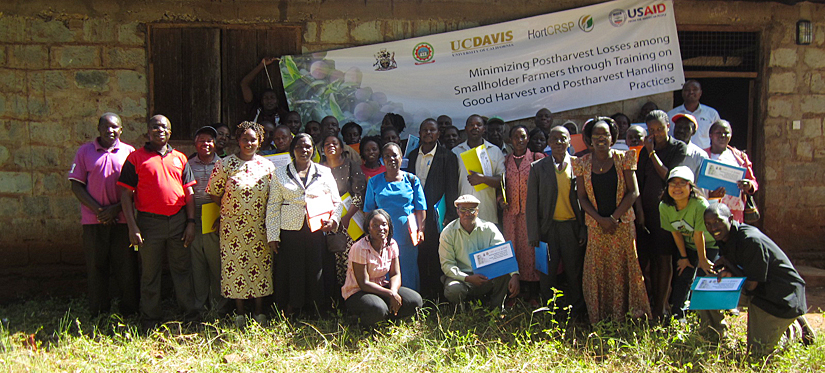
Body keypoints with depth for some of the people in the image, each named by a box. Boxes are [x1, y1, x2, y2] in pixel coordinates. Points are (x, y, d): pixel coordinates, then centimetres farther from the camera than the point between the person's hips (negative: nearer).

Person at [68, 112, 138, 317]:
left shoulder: (129, 152, 6)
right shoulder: (85, 151, 7)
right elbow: (76, 185, 3)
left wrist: (117, 208, -10)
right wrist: (97, 210, -8)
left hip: (122, 219, 0)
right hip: (93, 221, 1)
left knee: (126, 267, 2)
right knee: (96, 267, 6)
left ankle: (129, 312, 14)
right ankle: (97, 314, 18)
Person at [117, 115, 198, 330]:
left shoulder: (179, 158, 11)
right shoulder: (136, 158, 1)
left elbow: (188, 193, 11)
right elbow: (126, 194, -2)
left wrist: (191, 222, 3)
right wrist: (132, 227, -9)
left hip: (178, 221, 2)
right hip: (150, 222, -2)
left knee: (182, 270, 8)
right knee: (150, 274, 7)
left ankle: (190, 316, 18)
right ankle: (151, 320, 19)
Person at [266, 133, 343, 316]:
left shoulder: (324, 173, 12)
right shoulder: (280, 174, 10)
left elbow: (336, 202, 14)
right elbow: (273, 206, 7)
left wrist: (333, 219, -6)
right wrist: (272, 235, 0)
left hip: (317, 230, 0)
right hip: (290, 231, 0)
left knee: (316, 271, 0)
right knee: (291, 271, 0)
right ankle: (289, 313, 12)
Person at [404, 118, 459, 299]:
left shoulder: (447, 156, 1)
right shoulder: (412, 155, 14)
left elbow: (451, 189, -2)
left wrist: (450, 216, -8)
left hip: (436, 214, -4)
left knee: (436, 255, -1)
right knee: (420, 254, 6)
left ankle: (437, 292, 8)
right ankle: (423, 292, 15)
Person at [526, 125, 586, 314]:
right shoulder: (538, 167, 3)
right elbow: (532, 203, 1)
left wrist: (584, 230, -4)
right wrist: (533, 234, -4)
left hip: (573, 226, 0)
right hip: (548, 227, 0)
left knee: (574, 272, 8)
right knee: (546, 272, 8)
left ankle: (577, 311, 24)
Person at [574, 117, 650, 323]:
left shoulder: (623, 159, 0)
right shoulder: (582, 163, 3)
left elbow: (633, 192, -3)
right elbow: (582, 196, 2)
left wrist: (614, 217, -11)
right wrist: (601, 220, -9)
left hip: (622, 224, -1)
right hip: (596, 225, 1)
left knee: (622, 268, 2)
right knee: (597, 270, 4)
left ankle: (621, 316, 13)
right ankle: (599, 319, 13)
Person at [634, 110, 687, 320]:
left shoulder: (679, 148, 0)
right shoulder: (645, 151, 12)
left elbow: (669, 176, -11)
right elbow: (638, 182, 10)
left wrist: (652, 153, -8)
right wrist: (639, 209, 1)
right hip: (646, 210, 4)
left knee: (663, 258, -1)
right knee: (649, 258, 5)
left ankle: (659, 309, 5)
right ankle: (653, 300, 17)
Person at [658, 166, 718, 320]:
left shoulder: (700, 205, -35)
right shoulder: (665, 206, -20)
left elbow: (699, 235, -26)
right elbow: (676, 233, -8)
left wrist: (703, 260, -16)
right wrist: (684, 257, -1)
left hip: (710, 244, -4)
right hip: (687, 245, 4)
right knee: (682, 276, 0)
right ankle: (676, 312, 14)